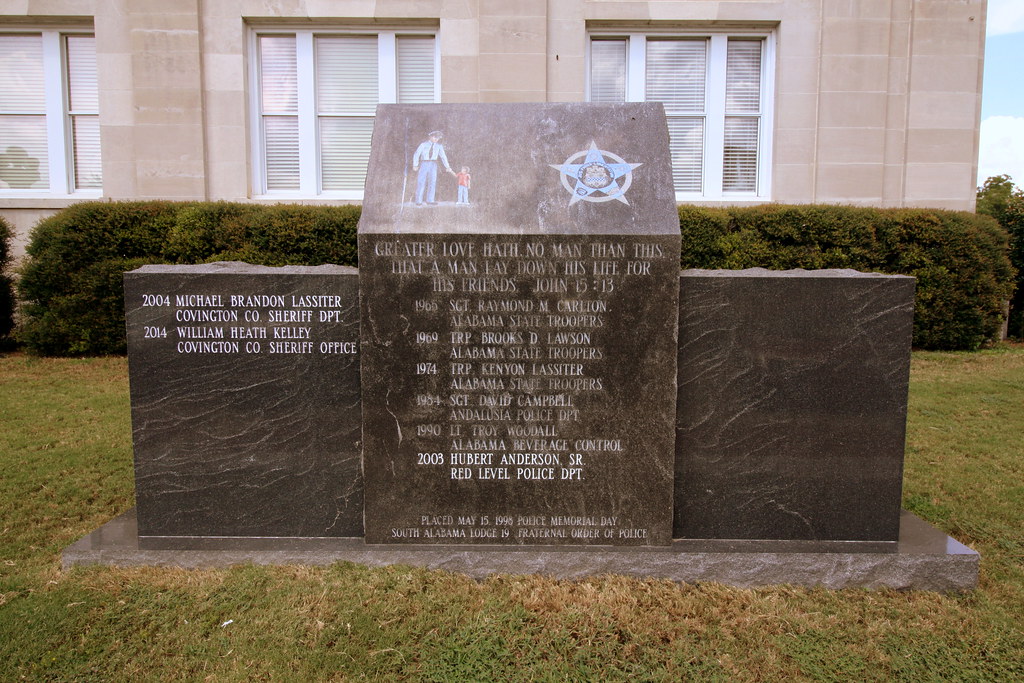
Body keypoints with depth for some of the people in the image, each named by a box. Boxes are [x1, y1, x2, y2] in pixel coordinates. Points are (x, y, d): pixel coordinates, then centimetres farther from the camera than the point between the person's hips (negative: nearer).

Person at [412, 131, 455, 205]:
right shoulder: (424, 144, -3)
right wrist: (415, 165, -9)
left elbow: (443, 156, 6)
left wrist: (448, 167, 0)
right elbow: (416, 154, -3)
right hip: (423, 163, -3)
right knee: (421, 182, -6)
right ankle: (418, 201, -5)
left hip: (433, 165, 3)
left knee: (432, 181, -11)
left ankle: (430, 200, -11)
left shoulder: (439, 146, 5)